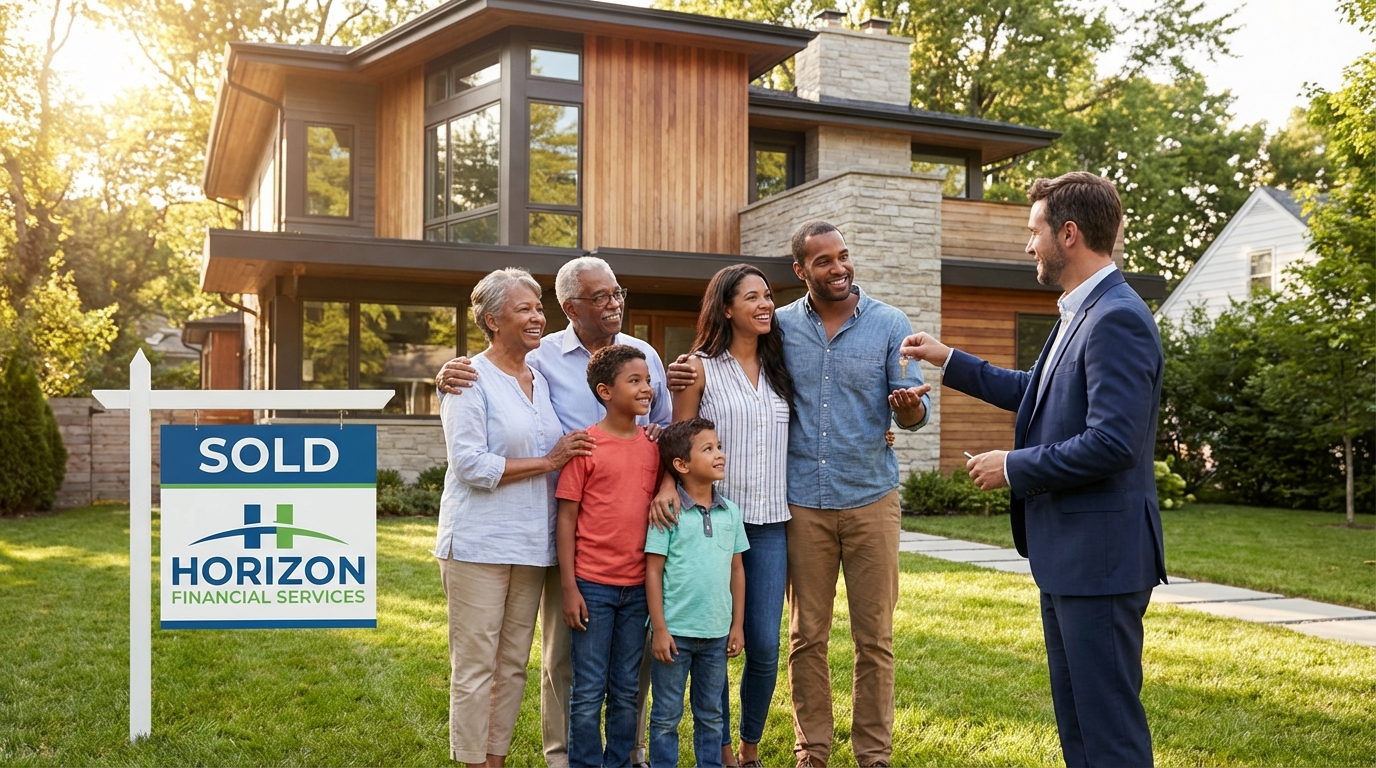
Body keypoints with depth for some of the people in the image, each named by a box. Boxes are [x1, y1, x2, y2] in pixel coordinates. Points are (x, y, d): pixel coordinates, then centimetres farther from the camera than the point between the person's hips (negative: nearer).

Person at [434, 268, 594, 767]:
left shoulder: (541, 379, 14)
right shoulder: (471, 380, -7)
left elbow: (561, 451, 22)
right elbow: (471, 464, -15)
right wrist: (548, 461, -13)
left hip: (531, 544, 7)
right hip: (479, 543, -7)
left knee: (513, 664, 12)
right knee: (475, 665, -1)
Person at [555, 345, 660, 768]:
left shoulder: (652, 446, 6)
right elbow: (566, 518, -6)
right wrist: (569, 587, -9)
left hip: (638, 587, 4)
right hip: (593, 585, -4)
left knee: (626, 691, 13)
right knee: (589, 692, 5)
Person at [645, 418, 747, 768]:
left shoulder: (730, 512, 4)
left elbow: (736, 570, 9)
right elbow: (653, 571, -9)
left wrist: (737, 625, 7)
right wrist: (659, 629, -12)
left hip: (717, 634, 4)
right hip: (675, 632, -4)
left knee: (711, 715, 16)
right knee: (667, 716, 8)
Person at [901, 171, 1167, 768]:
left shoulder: (1117, 319, -19)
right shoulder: (1081, 313, 13)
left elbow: (1111, 442, -26)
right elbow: (1037, 393, 25)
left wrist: (1013, 467, -15)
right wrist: (947, 360, 26)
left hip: (1100, 556, -11)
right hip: (1065, 555, 11)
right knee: (1074, 716, 19)